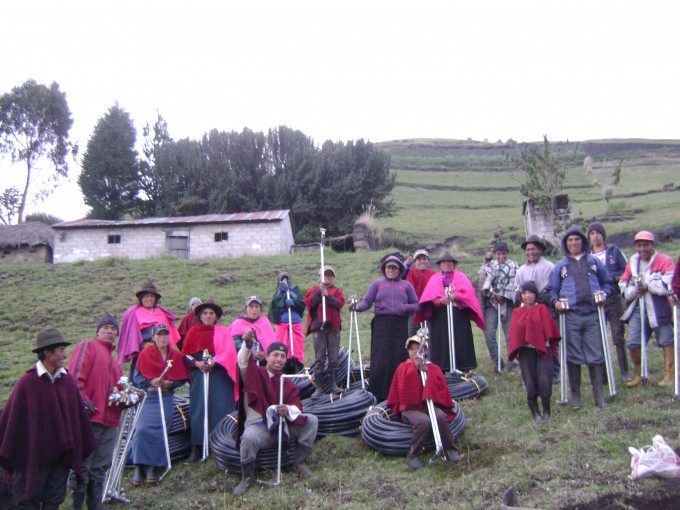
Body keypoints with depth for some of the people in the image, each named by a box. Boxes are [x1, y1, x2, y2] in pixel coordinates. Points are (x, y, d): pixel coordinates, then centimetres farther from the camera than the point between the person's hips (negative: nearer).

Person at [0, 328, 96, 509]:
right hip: (34, 455, -5)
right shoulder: (27, 382, -13)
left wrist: (79, 451, 11)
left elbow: (79, 415, 8)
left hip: (61, 455, 5)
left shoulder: (68, 380, 3)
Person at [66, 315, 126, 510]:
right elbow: (75, 376, -11)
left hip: (110, 422, 8)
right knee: (81, 468, -3)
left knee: (99, 470, 13)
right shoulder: (88, 346, 2)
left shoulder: (113, 361, 26)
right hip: (89, 419, -8)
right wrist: (84, 402, -20)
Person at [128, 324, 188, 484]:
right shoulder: (145, 354, 0)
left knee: (159, 431, -7)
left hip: (165, 398, 2)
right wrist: (151, 382, -17)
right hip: (147, 396, -2)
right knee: (142, 429, -17)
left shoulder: (176, 355, 6)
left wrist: (170, 383, -10)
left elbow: (182, 378, 8)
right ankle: (138, 468, -8)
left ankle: (151, 468, 1)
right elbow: (137, 377, -1)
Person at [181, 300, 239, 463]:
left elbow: (229, 352, -3)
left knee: (220, 410, -4)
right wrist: (197, 363, -11)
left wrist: (213, 362, -16)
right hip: (199, 375, 1)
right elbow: (185, 354, 7)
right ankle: (197, 448, -1)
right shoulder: (193, 332, 12)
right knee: (198, 410, -2)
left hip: (219, 375, -1)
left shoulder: (224, 332, 9)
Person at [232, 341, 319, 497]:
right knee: (249, 437, -38)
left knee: (311, 421, -12)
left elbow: (297, 406, -2)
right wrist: (247, 344, -46)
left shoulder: (288, 384, 10)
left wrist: (288, 410, -27)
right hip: (258, 426, -4)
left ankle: (300, 462, 5)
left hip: (283, 425, 4)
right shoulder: (254, 373, -2)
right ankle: (247, 477, -10)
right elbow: (243, 363, -25)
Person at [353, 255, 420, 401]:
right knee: (380, 360, -6)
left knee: (399, 359, -3)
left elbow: (416, 305, 13)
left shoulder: (406, 285, 17)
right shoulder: (377, 284, 15)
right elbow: (367, 301, 4)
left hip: (400, 326, 1)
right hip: (381, 325, -1)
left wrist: (405, 307, -6)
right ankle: (379, 393, 0)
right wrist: (358, 306, -16)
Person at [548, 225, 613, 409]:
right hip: (571, 316, 0)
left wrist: (604, 294, 1)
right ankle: (575, 396, 13)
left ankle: (599, 396, 8)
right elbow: (552, 289, 15)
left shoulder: (594, 262, 12)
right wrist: (556, 301, -4)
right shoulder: (560, 266, 12)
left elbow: (607, 282, 20)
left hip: (592, 315, 0)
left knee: (596, 356, -1)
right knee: (573, 357, 3)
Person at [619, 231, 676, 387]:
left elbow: (668, 285, -18)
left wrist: (646, 284, -9)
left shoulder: (664, 260, -5)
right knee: (633, 344, 2)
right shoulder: (632, 264, 13)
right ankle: (639, 374, 18)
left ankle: (670, 375, 15)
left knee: (666, 342, 3)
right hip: (637, 308, 5)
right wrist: (635, 290, -12)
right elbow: (623, 288, 8)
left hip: (660, 308, -4)